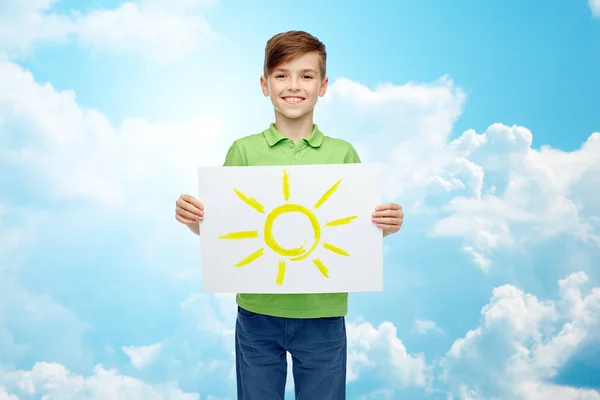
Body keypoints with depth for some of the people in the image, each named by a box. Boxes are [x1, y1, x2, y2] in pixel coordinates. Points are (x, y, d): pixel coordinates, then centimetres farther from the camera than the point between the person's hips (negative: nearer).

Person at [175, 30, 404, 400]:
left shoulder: (343, 154, 0)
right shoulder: (244, 150, -1)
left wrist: (385, 226, -17)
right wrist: (193, 221, -17)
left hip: (323, 315, 0)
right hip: (258, 313, 0)